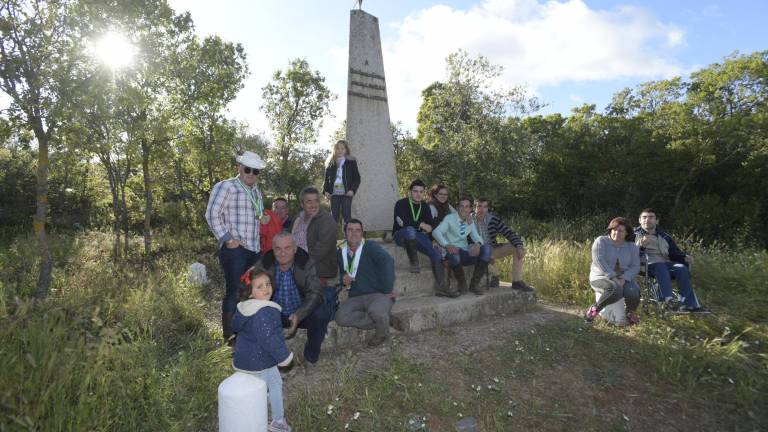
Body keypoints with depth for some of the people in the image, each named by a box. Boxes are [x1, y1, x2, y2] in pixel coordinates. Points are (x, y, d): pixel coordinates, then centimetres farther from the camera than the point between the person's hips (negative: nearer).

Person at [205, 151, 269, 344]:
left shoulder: (256, 192, 18)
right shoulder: (225, 187, -6)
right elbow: (212, 215, -13)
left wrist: (264, 218, 11)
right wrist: (227, 239, -15)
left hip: (254, 249, 8)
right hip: (234, 249, -8)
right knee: (234, 292, -3)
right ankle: (230, 337, 10)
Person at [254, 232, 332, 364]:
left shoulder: (307, 264, -17)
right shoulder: (263, 265, -11)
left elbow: (315, 293, -23)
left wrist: (298, 315, -40)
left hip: (302, 314, -2)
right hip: (276, 315, 2)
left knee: (321, 313, -31)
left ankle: (312, 352, 1)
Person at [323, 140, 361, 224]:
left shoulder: (351, 163, 5)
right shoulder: (330, 164, 13)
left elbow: (357, 178, 3)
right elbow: (326, 179, 14)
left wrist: (352, 190, -12)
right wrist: (325, 191, -1)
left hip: (346, 194, -3)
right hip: (334, 194, 3)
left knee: (347, 216, -5)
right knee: (334, 217, 4)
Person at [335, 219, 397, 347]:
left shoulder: (371, 247, -9)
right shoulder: (341, 253, 10)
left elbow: (388, 262, -25)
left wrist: (387, 290, -26)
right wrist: (344, 280, 0)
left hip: (378, 294, -5)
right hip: (356, 298, 5)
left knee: (376, 311, -38)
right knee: (341, 317, -24)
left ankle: (382, 332, -2)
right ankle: (380, 320, -7)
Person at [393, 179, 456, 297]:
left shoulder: (425, 206, 12)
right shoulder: (401, 204, -7)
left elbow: (432, 224, 11)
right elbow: (401, 221, -23)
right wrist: (421, 225, -20)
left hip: (417, 236, 5)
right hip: (401, 235, -5)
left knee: (436, 253, -15)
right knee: (410, 230, -41)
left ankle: (441, 286, -10)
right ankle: (413, 262, -23)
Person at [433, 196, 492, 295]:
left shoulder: (471, 222, 14)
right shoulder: (450, 218, -3)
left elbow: (476, 237, 6)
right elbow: (436, 232, -18)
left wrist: (478, 244, -21)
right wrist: (447, 245, -36)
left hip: (466, 254, 5)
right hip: (453, 253, -4)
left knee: (486, 248, -20)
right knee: (454, 252, -39)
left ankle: (475, 283, -12)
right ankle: (461, 283, -11)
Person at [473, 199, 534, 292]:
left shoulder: (493, 219, -7)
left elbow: (509, 233, -8)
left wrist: (519, 246, -23)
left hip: (492, 250, 4)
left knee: (519, 249, -11)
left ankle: (517, 281, -9)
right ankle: (494, 275, -8)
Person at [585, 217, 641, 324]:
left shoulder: (632, 246, 8)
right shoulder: (601, 241, -4)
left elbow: (635, 266, 0)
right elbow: (598, 260, -16)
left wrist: (624, 278, -19)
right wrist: (612, 277, -25)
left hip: (624, 278, 4)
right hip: (601, 277, -4)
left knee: (633, 293, -28)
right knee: (616, 290, -36)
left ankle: (630, 313, 3)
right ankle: (594, 309, -17)